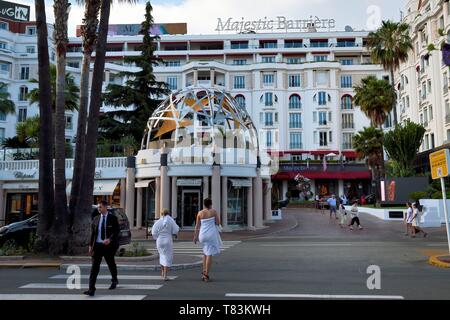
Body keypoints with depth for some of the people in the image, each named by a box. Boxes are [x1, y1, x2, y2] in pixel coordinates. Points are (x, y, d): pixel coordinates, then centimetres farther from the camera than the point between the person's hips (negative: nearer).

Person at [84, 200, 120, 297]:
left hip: (109, 245, -2)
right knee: (94, 266, -7)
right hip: (97, 245, 2)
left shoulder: (113, 218, -4)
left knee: (111, 263, 16)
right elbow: (92, 233, 8)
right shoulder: (96, 219, 6)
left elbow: (117, 231, -8)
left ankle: (114, 280, 42)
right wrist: (90, 245, 1)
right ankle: (91, 289, -8)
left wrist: (110, 239, -23)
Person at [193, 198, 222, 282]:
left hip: (202, 234, 4)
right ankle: (206, 275, -6)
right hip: (211, 234, -4)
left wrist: (195, 236, 9)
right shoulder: (214, 211, -5)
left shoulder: (200, 213, 3)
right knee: (209, 254, -2)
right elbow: (218, 223, -4)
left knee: (206, 252, 24)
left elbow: (197, 225, 3)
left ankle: (204, 271, 16)